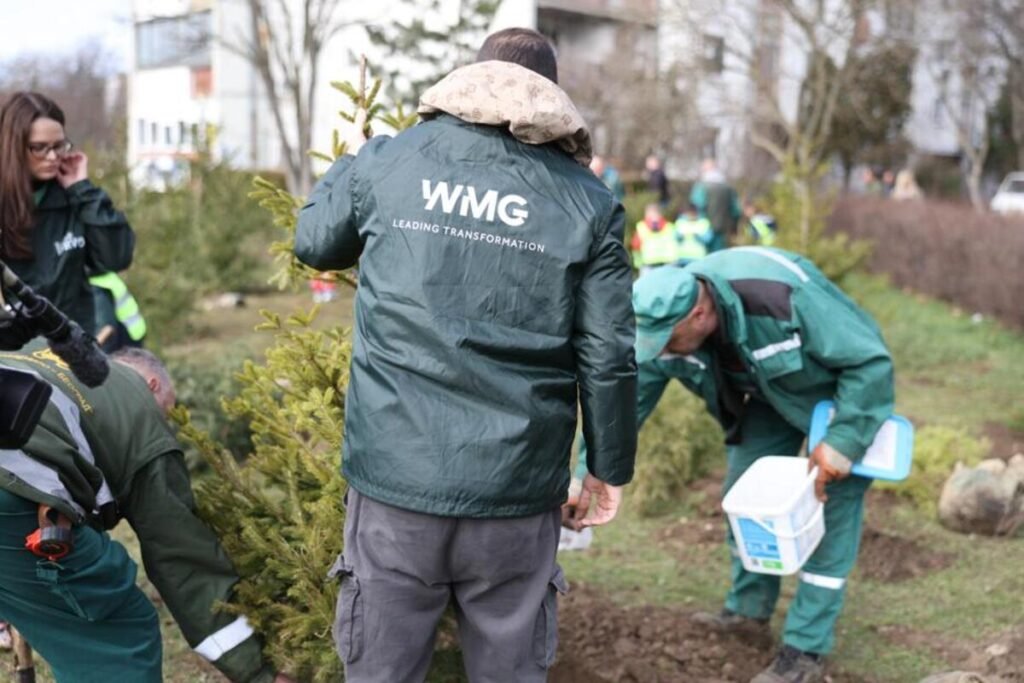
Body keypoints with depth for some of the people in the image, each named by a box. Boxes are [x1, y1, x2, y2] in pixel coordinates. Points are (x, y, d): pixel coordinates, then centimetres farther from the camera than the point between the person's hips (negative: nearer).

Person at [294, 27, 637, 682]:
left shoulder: (387, 160, 3)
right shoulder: (589, 200, 1)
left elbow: (314, 244, 21)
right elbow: (608, 358, -1)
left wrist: (349, 160, 39)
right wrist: (610, 470, 12)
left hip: (395, 476, 1)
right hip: (517, 491, 0)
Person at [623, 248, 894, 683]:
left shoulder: (785, 299, -42)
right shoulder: (663, 320, -24)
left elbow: (872, 362, -31)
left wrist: (841, 442, -33)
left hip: (842, 388, -6)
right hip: (772, 395, 6)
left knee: (833, 513, -7)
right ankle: (749, 608, 28)